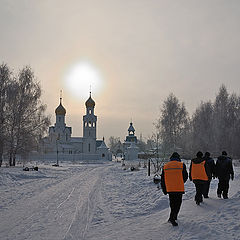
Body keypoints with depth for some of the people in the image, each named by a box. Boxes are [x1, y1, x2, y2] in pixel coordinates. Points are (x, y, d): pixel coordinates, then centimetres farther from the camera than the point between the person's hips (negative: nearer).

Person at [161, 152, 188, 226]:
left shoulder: (165, 166, 7)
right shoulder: (182, 165, -1)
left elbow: (162, 179, 9)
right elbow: (185, 177, 4)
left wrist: (164, 190, 17)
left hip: (169, 189, 3)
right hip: (179, 188, -3)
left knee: (172, 203, 17)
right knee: (178, 203, 2)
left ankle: (174, 216, 24)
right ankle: (172, 218, -10)